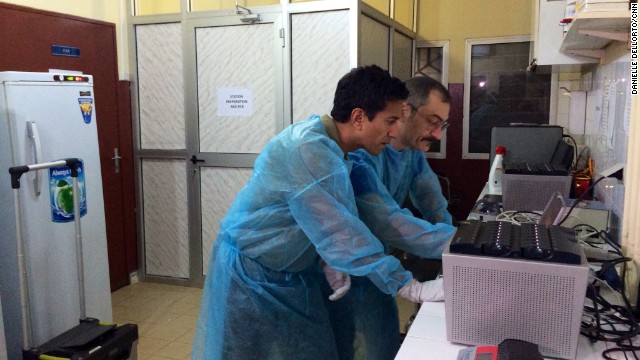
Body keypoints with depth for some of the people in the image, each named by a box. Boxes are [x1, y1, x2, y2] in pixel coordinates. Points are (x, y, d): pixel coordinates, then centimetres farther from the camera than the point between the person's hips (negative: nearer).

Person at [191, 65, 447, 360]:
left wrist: (327, 262, -8)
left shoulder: (325, 144, -1)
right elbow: (341, 232, -34)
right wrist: (411, 288, -31)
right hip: (251, 274, -8)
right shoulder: (309, 151, -30)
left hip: (290, 273, 8)